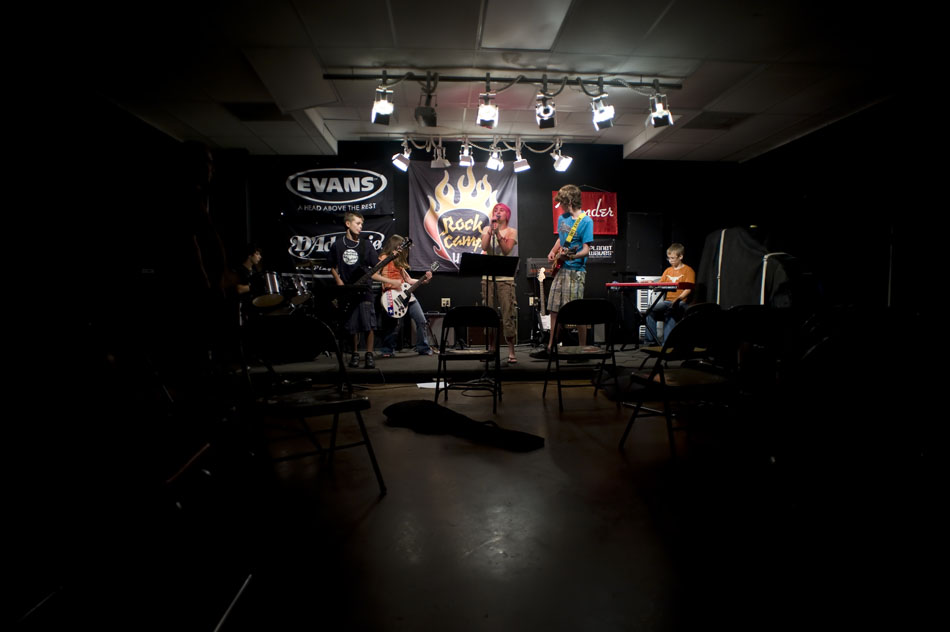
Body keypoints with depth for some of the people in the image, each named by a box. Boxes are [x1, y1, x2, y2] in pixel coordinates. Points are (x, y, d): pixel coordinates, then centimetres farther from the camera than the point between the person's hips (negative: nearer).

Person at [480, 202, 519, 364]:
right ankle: (492, 348, 14)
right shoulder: (487, 229, 14)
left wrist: (498, 233, -17)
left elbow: (507, 250, -9)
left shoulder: (512, 231, 7)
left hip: (505, 278, -3)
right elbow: (484, 247, -4)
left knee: (508, 314, -9)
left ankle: (511, 352, -5)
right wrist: (491, 230, -11)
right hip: (488, 277, 3)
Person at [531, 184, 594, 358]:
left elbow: (586, 250, -15)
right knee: (554, 309, 9)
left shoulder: (586, 221, -10)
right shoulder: (562, 218, 12)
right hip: (560, 269, 7)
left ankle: (583, 349, 5)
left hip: (575, 271, -7)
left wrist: (571, 256, -32)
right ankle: (550, 347, 17)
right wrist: (553, 252, 11)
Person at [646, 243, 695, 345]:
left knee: (670, 313, -35)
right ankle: (651, 340, -14)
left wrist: (678, 299, -25)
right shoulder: (668, 270, 22)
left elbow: (688, 289, -9)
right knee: (650, 311, -20)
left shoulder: (688, 270, 2)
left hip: (681, 302, -5)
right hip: (667, 301, 5)